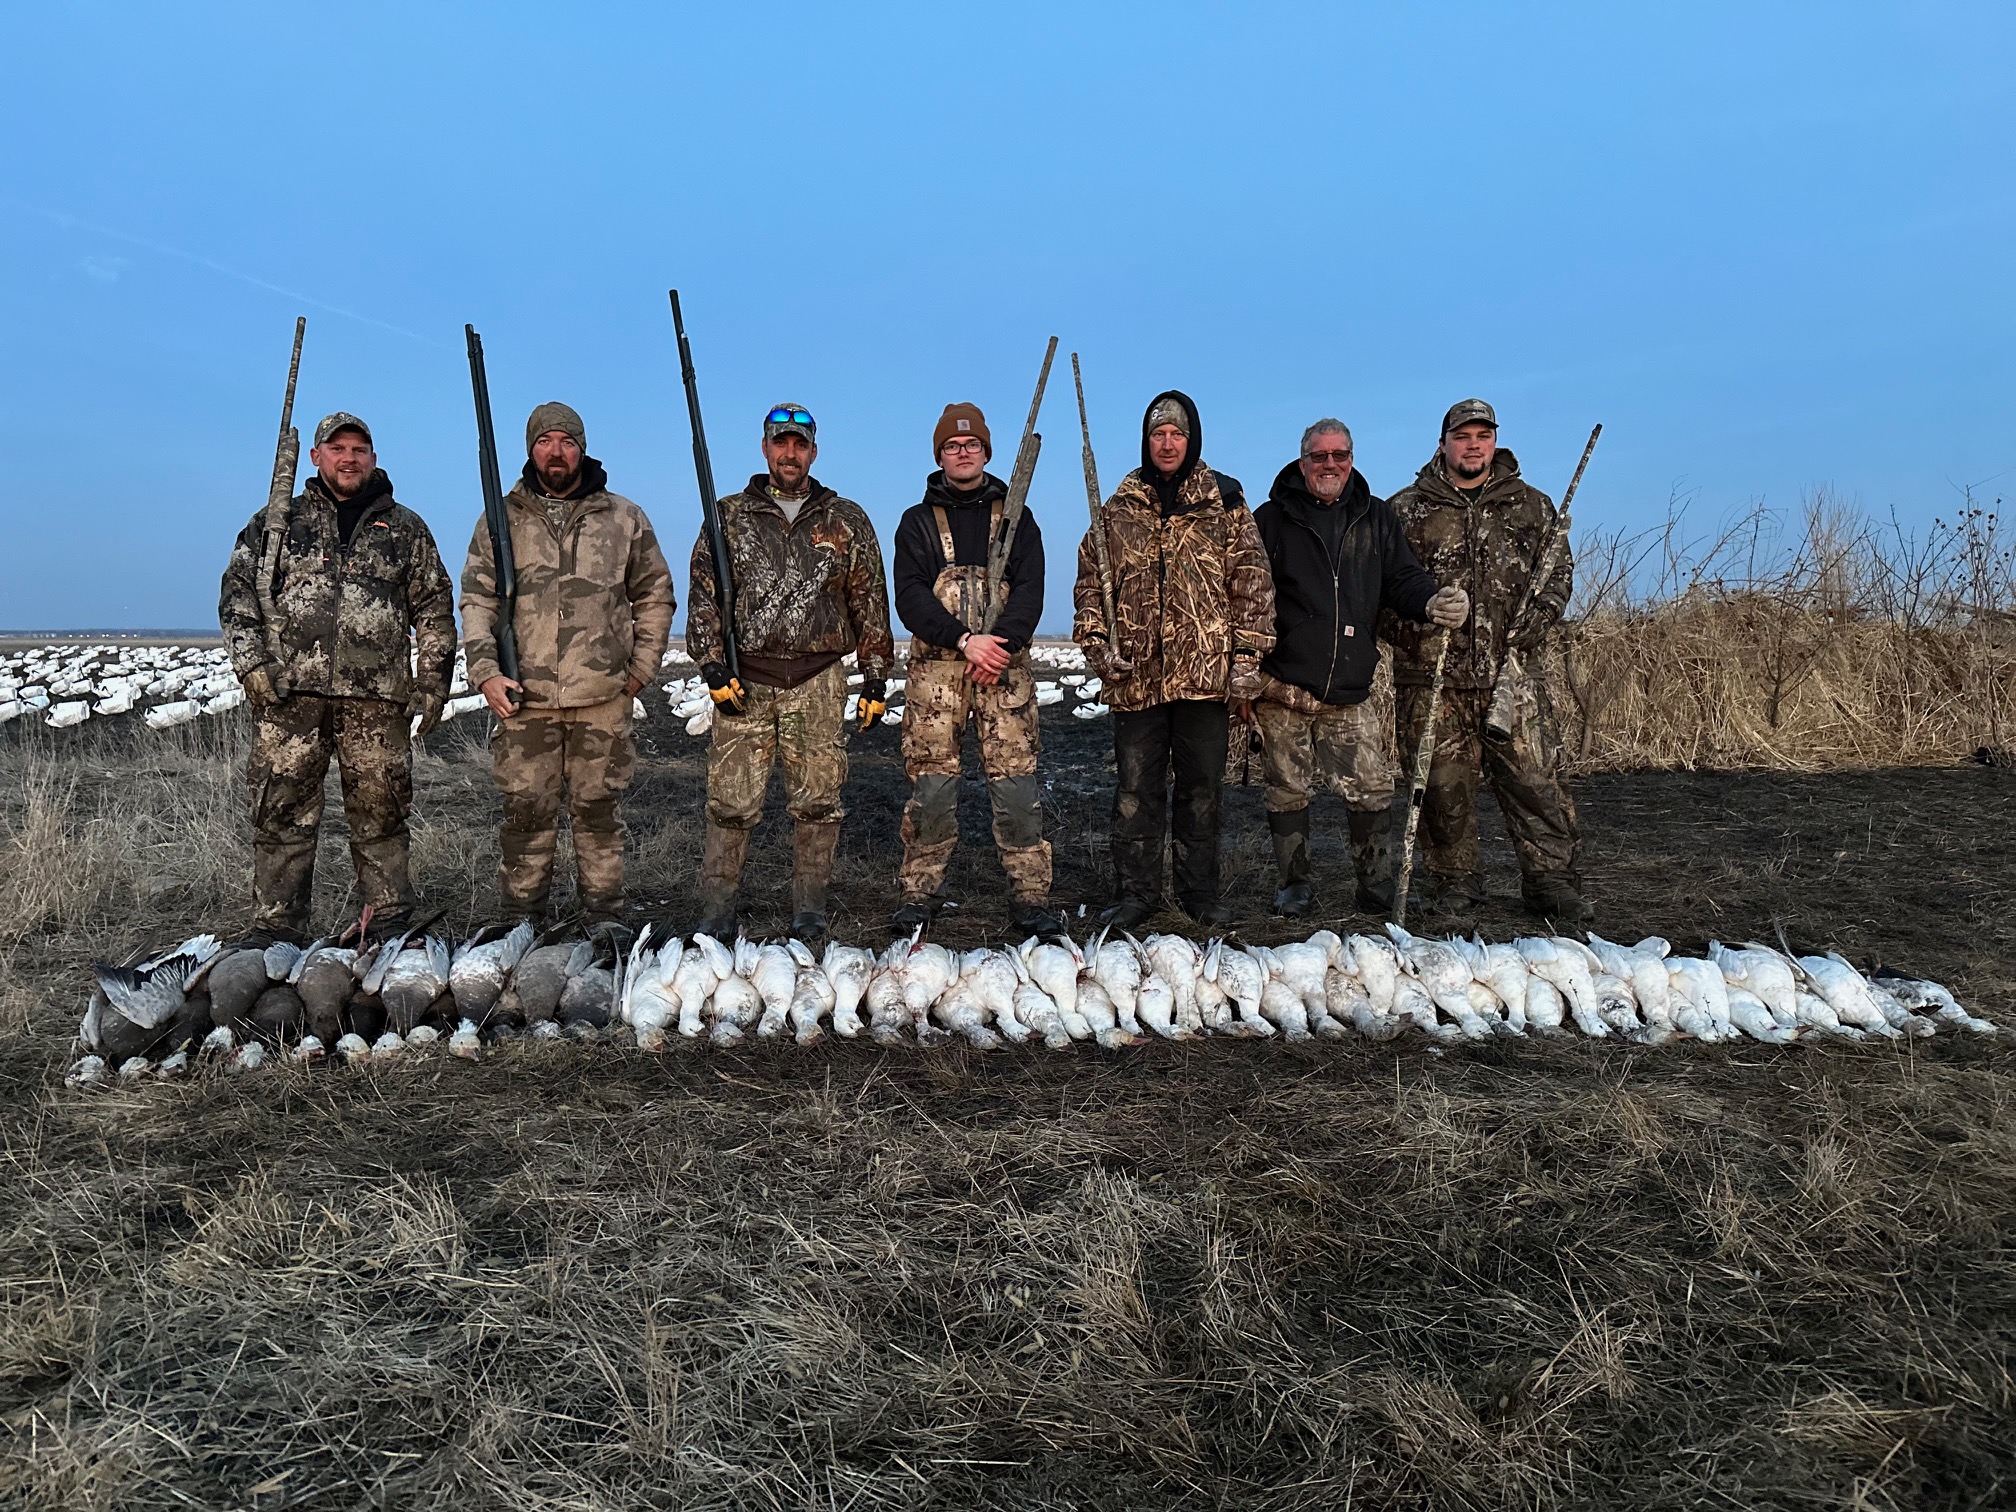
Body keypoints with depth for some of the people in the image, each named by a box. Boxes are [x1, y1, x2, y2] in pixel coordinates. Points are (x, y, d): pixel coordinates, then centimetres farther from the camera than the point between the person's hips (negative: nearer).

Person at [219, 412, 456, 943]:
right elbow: (236, 593, 11)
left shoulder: (406, 529, 15)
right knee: (282, 816, 0)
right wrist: (252, 663, -3)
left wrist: (433, 681, 5)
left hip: (377, 699, 0)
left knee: (381, 815, 3)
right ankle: (276, 937, 7)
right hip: (289, 696, 1)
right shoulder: (277, 522, 15)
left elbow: (435, 608, 14)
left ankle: (390, 932, 11)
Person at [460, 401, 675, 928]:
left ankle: (604, 925, 16)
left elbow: (655, 596, 14)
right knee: (526, 816, 4)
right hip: (522, 699, 0)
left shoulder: (625, 520, 9)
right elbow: (476, 600, 6)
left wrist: (642, 667, 6)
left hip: (604, 700, 0)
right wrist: (485, 671, -7)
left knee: (600, 815, 6)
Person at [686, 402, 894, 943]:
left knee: (817, 802, 3)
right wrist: (714, 667, -4)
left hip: (818, 680, 1)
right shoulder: (729, 516, 10)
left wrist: (875, 678, 6)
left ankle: (809, 914, 14)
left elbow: (871, 603, 11)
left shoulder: (846, 521, 11)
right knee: (731, 803, -1)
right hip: (744, 680, 0)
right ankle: (716, 915, 8)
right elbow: (704, 595, 7)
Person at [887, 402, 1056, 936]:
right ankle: (919, 892, 8)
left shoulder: (1015, 517, 16)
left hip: (1005, 666, 0)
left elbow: (1030, 590, 3)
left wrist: (1001, 643, -15)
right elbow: (910, 596, 1)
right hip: (935, 666, 0)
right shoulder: (917, 522, 14)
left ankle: (1031, 898, 0)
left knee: (1016, 781, -5)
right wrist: (965, 640, -14)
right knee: (931, 781, -3)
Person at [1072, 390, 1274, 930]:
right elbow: (1090, 581, 13)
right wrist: (1097, 641, -1)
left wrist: (1248, 653, -4)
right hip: (1135, 676, 1)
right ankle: (1135, 892, 14)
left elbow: (1251, 581, 3)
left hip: (1206, 671, -1)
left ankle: (1200, 890, 20)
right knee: (1135, 789, 4)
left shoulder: (1224, 502, 6)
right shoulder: (1118, 509, 10)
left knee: (1202, 785, 8)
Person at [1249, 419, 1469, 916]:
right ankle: (1294, 885, 21)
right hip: (1282, 689, -2)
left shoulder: (1376, 518, 12)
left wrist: (1432, 601, -17)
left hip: (1352, 691, 2)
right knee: (1288, 791, 6)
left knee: (1372, 792, 0)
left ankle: (1377, 886, 15)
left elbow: (1402, 580, 8)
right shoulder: (1270, 520, 3)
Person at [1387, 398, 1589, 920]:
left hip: (1514, 671, 1)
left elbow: (1558, 571, 13)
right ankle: (1454, 881, 17)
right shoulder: (1406, 510, 8)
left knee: (1536, 778, -2)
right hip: (1431, 676, -1)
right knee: (1444, 783, 3)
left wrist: (1534, 623, -5)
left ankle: (1552, 879, 7)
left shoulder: (1532, 506, 14)